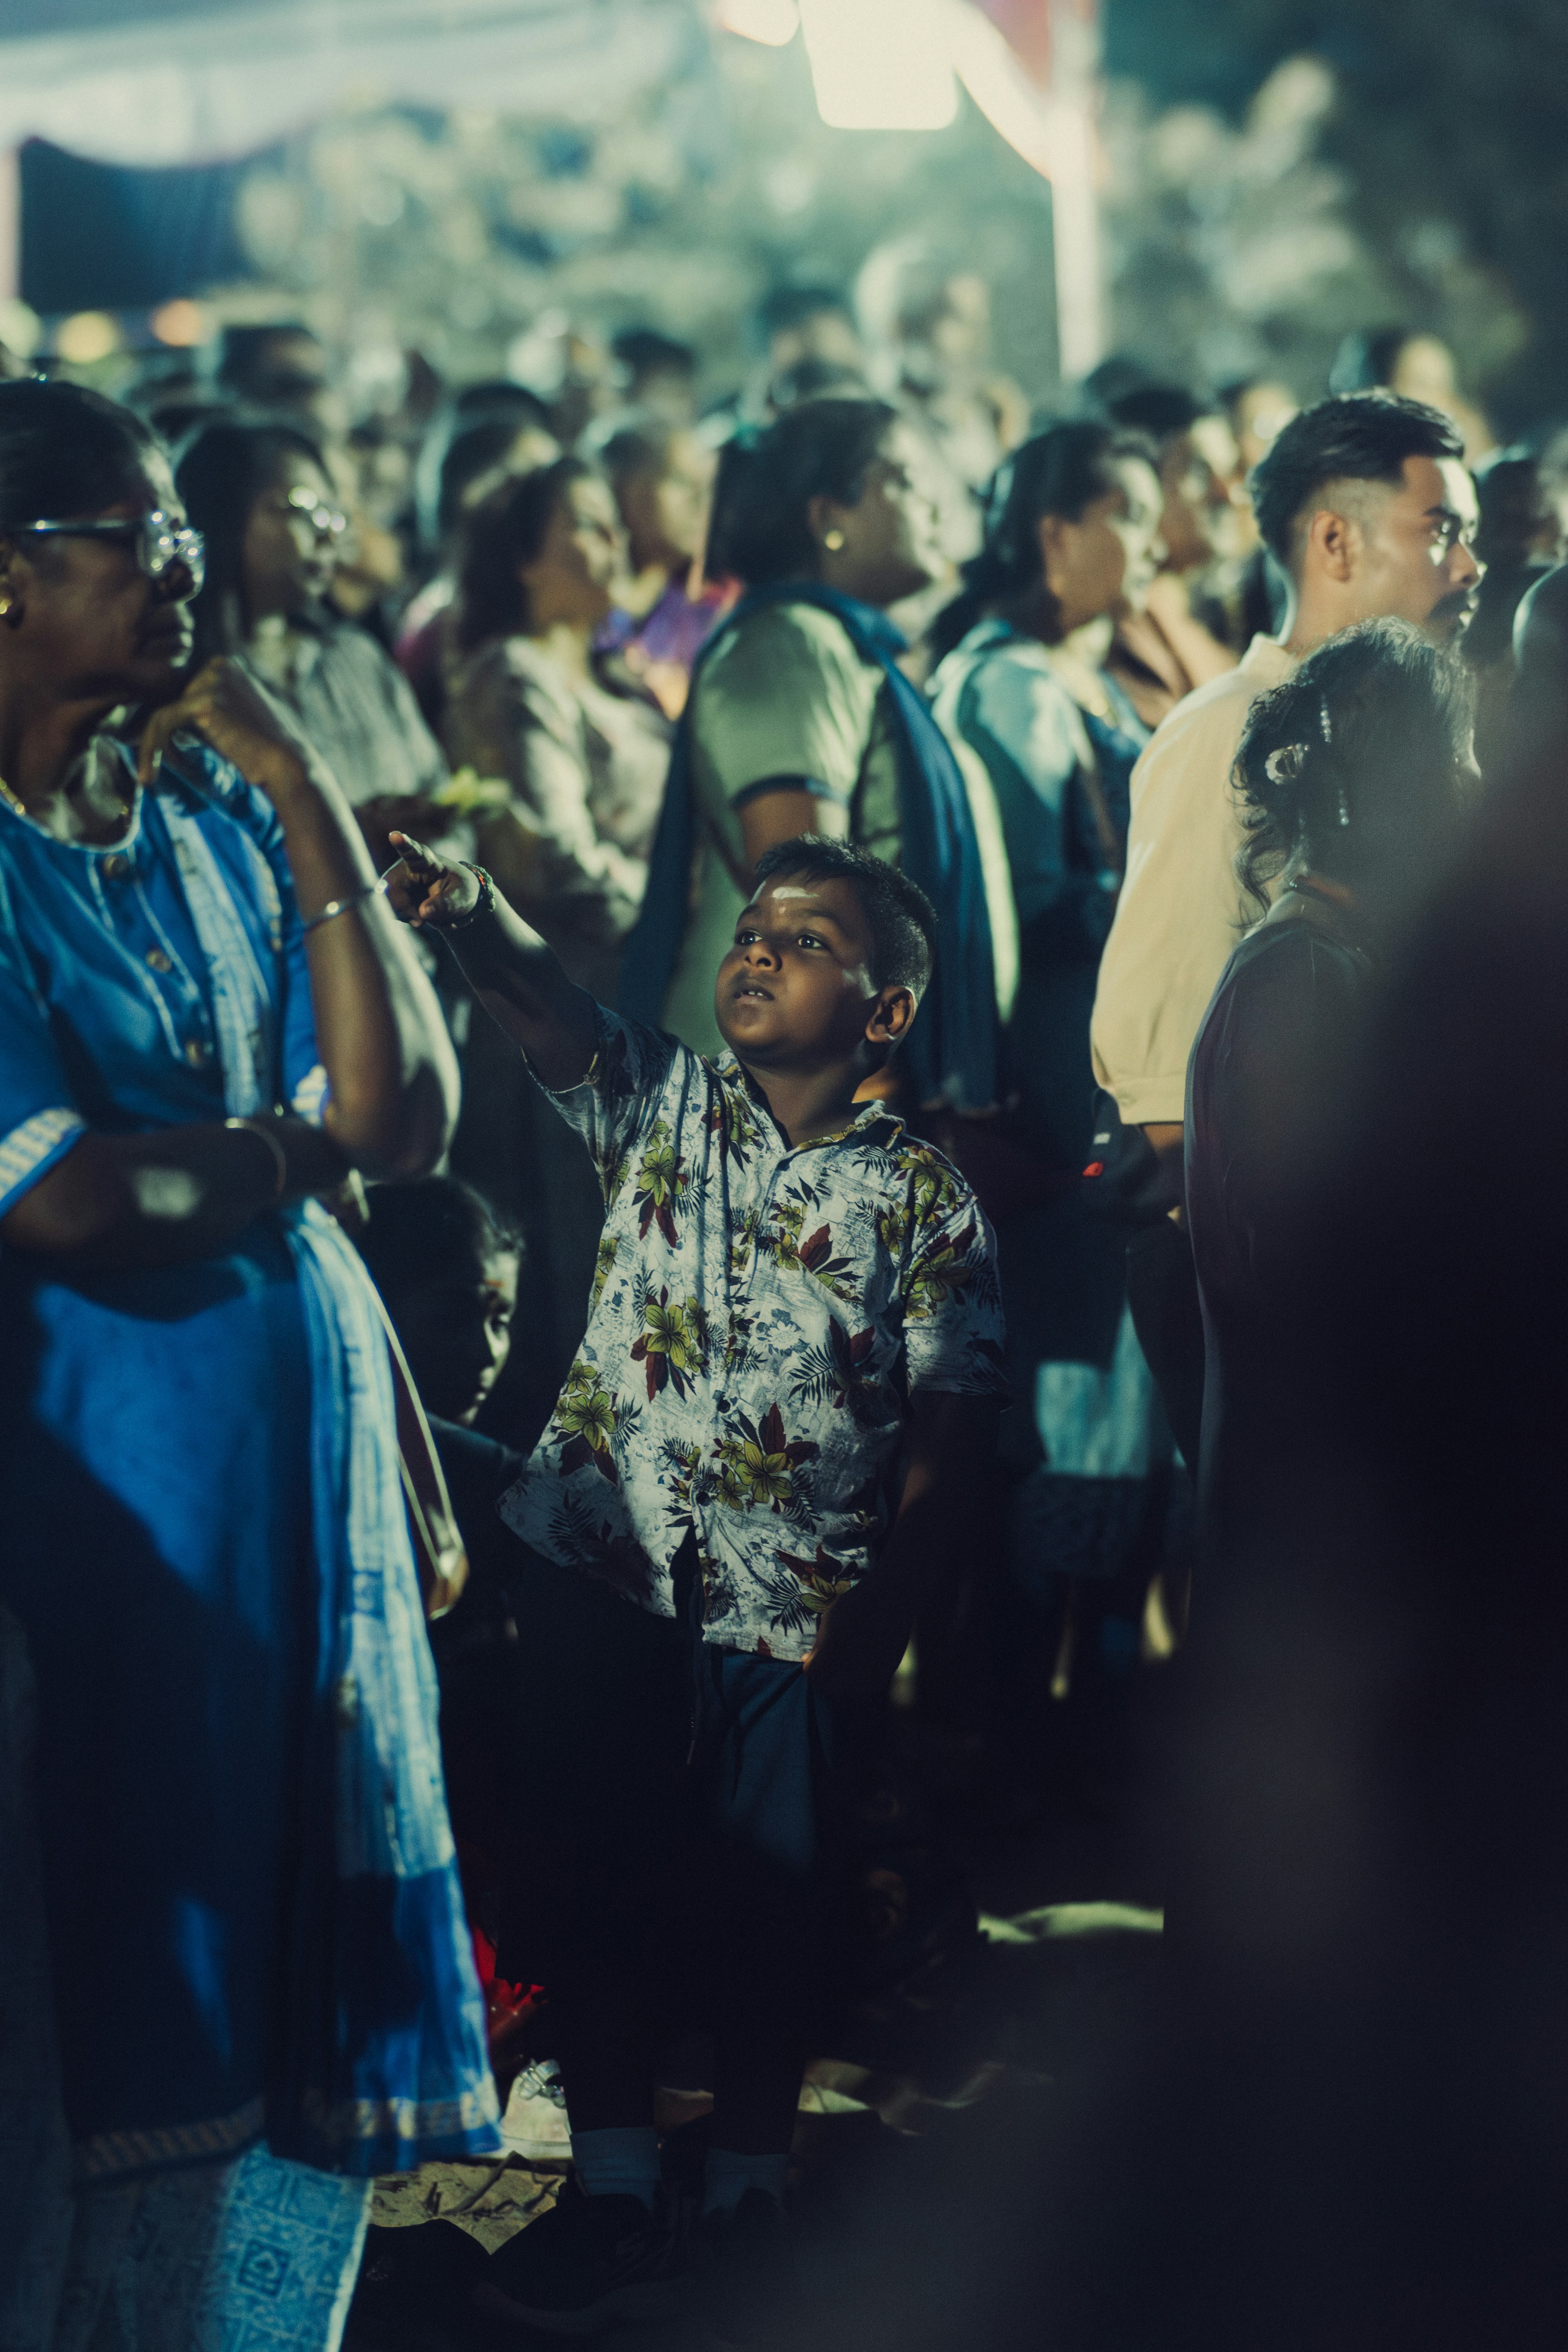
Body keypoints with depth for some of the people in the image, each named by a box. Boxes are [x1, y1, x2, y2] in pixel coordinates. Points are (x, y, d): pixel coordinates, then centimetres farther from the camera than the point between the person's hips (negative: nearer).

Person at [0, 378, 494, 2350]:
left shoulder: (216, 820, 8)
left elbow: (408, 1122, 2)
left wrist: (310, 815, -4)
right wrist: (291, 1143, -4)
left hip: (311, 1419, 6)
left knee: (314, 1982, 11)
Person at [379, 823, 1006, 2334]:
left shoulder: (920, 1195, -3)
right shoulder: (657, 1101, 2)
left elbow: (951, 1424, -3)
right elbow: (547, 1013, -16)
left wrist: (884, 1615, -8)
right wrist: (465, 911, -37)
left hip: (794, 1604, -2)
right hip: (612, 1569, 2)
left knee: (770, 1904, 7)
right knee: (598, 1880, 5)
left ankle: (749, 2206, 24)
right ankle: (614, 2199, 17)